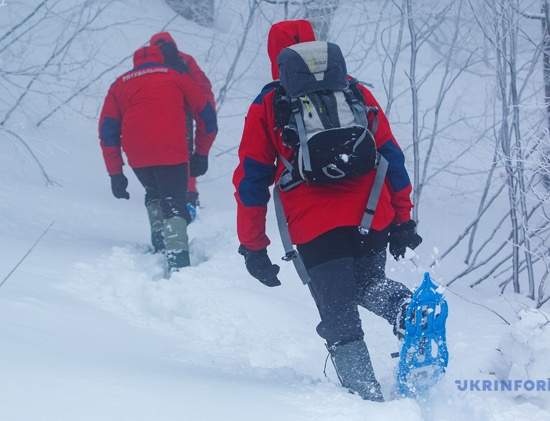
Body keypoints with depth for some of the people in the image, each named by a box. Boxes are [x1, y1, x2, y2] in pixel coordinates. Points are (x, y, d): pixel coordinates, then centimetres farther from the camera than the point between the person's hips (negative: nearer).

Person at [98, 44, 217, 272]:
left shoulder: (119, 85, 23)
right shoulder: (176, 77, 19)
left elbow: (108, 131, 16)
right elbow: (206, 115, 17)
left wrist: (115, 174, 17)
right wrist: (201, 155, 25)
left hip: (137, 158, 3)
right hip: (172, 153, -3)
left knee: (154, 194, 28)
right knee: (174, 204, -1)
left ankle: (159, 245, 14)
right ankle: (178, 261, -21)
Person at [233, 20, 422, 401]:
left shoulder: (267, 105, 8)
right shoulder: (355, 91, 13)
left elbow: (252, 181, 8)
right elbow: (391, 157, 13)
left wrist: (253, 247, 13)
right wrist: (403, 219, 19)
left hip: (315, 227, -3)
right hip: (372, 218, 3)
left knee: (340, 319, 3)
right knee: (369, 286, 25)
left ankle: (366, 394, -11)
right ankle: (414, 315, -5)